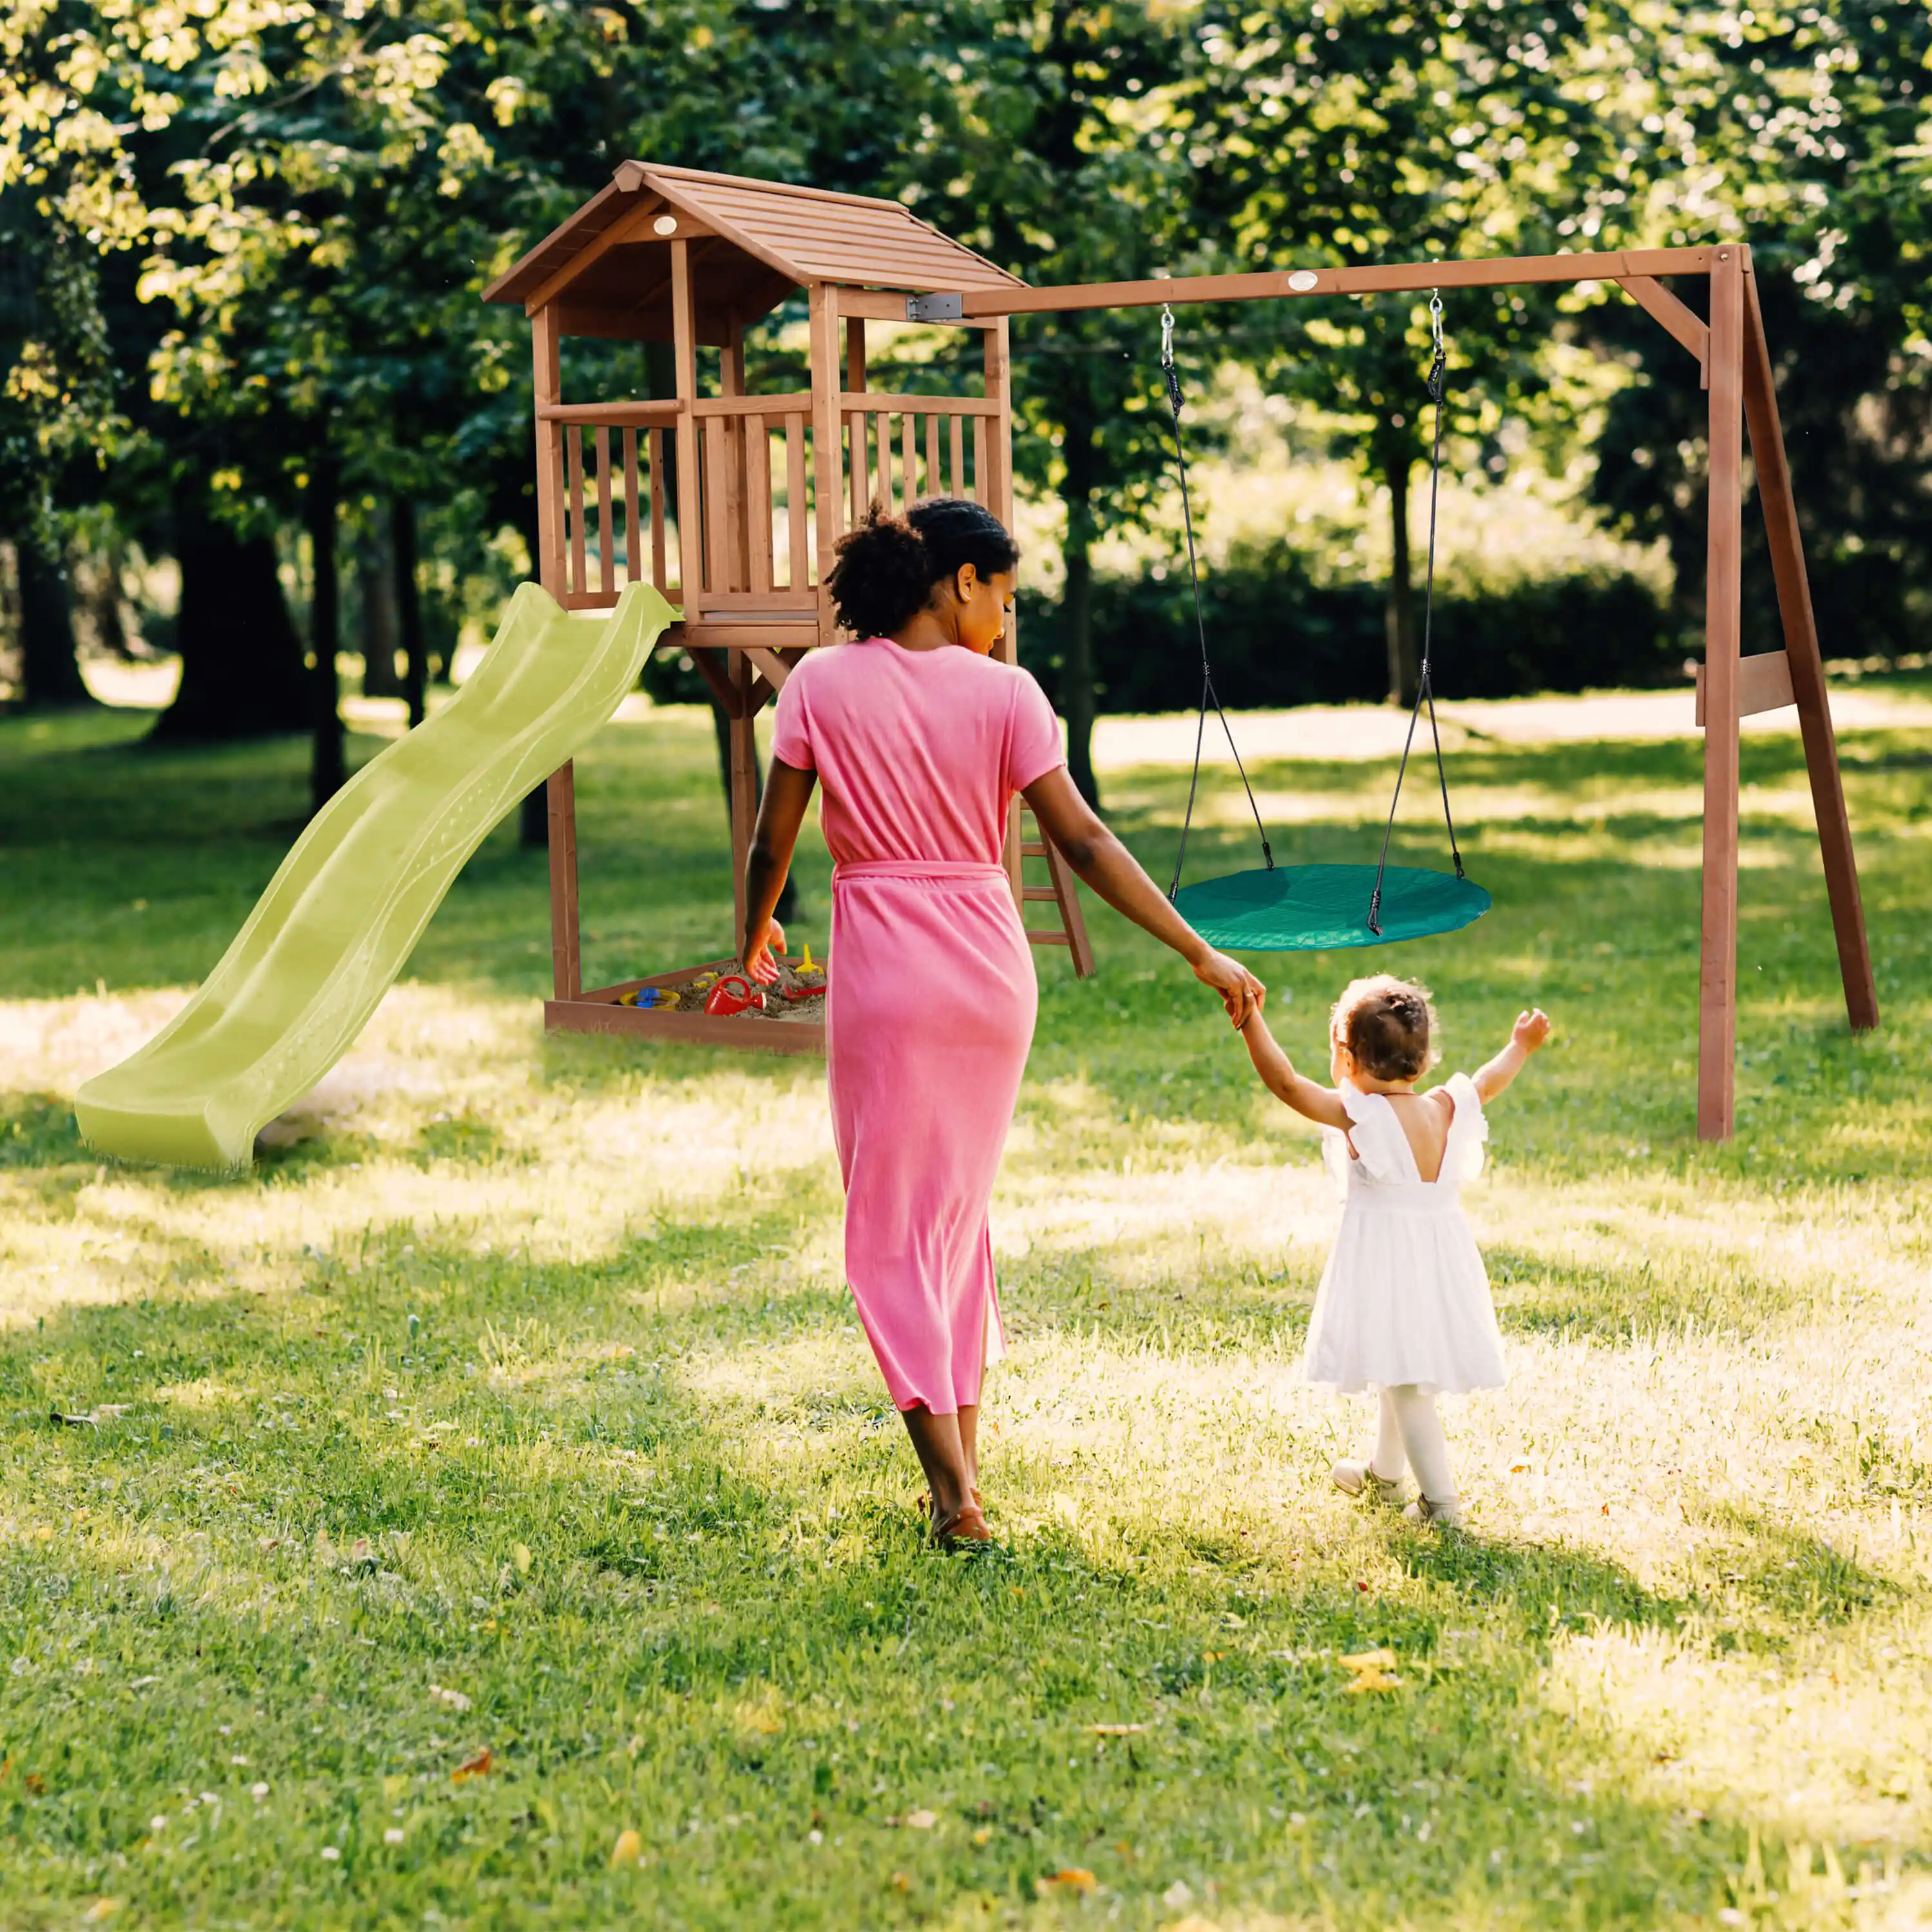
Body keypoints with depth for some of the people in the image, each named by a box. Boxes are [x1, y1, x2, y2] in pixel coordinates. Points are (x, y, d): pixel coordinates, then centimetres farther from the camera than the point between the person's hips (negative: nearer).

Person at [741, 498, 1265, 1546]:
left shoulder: (823, 683, -3)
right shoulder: (1003, 692, -4)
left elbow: (772, 841, -1)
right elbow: (1084, 844, -7)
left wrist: (754, 936, 20)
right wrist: (1201, 954, -3)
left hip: (883, 969, -2)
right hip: (991, 964, 2)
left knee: (891, 1228, 4)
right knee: (960, 1208, 19)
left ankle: (953, 1489, -3)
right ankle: (962, 1455, 25)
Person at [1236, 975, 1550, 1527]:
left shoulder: (1358, 1114, -16)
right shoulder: (1446, 1109, 1)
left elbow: (1285, 1082, -22)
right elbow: (1488, 1083, 21)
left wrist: (1250, 1021, -23)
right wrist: (1520, 1047, 38)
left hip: (1385, 1263, -7)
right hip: (1442, 1259, 7)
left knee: (1405, 1382, -3)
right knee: (1402, 1374, 24)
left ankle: (1440, 1499, -6)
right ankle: (1383, 1472, 42)